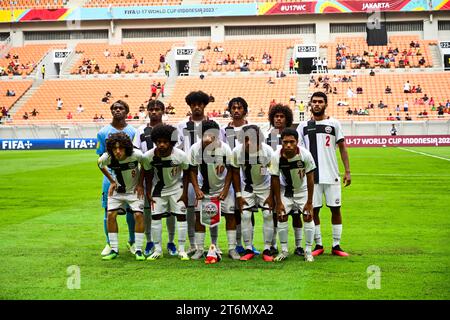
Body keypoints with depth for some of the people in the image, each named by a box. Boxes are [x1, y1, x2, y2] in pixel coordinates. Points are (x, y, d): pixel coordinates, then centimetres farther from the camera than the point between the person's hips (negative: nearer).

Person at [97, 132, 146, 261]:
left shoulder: (136, 155, -29)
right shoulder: (107, 158, -24)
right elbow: (100, 164, 2)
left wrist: (140, 183, -7)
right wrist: (111, 181, 2)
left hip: (134, 189, -2)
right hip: (117, 190, 2)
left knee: (138, 215, -15)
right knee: (110, 214, -8)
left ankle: (138, 250, -4)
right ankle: (114, 250, 4)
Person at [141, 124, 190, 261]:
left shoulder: (180, 155, -25)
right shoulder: (148, 156, -22)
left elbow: (186, 173, -8)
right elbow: (148, 174, -3)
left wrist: (185, 192, -9)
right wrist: (148, 193, -2)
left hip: (177, 187, -1)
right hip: (158, 188, 1)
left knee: (181, 216, -4)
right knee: (155, 216, -2)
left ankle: (181, 250, 7)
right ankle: (158, 249, 9)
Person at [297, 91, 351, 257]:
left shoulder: (334, 124, 4)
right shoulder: (304, 126, 7)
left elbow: (342, 148, 5)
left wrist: (347, 171, -2)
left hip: (332, 175, -1)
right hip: (312, 175, 1)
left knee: (335, 209, 2)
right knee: (313, 210, 3)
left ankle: (336, 245, 11)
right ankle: (318, 245, 15)